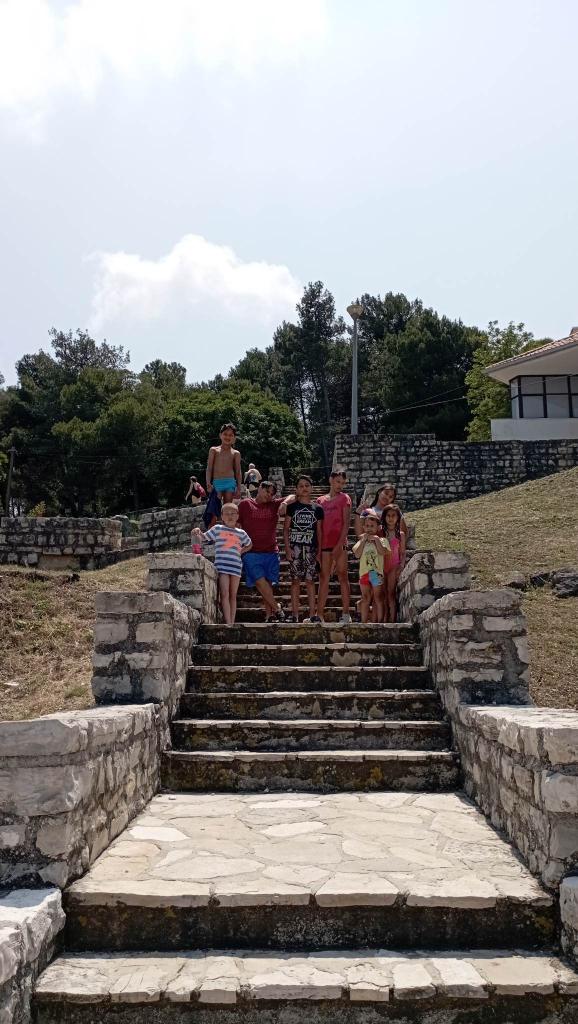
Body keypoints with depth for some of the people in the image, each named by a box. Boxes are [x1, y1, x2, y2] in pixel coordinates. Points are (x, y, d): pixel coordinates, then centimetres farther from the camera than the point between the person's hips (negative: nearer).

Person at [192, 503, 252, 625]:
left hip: (236, 567, 3)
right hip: (222, 566, -3)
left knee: (233, 595, 7)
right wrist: (197, 531, -11)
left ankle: (232, 623, 11)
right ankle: (228, 623, -13)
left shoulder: (241, 533, 12)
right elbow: (203, 537, 9)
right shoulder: (217, 529, 6)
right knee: (224, 595, -11)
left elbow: (249, 545, 28)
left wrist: (241, 551, 12)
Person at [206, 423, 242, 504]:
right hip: (216, 482, -1)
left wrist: (239, 488, 3)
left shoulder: (236, 453, 9)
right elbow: (209, 468, 5)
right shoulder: (214, 450, 8)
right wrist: (208, 483, -7)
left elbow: (238, 471, 10)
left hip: (230, 482, 1)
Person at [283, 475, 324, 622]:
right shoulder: (292, 507, 5)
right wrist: (287, 548, -5)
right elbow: (285, 529, 4)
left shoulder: (317, 509, 8)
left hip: (311, 548, 1)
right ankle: (295, 614, 4)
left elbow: (319, 531, 9)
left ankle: (312, 614, 3)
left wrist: (319, 550, 3)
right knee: (295, 580, 1)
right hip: (295, 547, 0)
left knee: (310, 580, 1)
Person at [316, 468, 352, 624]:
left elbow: (346, 523, -5)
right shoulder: (321, 500, 13)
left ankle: (346, 614, 4)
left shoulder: (344, 498, 2)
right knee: (324, 578, 4)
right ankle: (319, 614, 5)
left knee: (342, 576, 1)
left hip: (339, 543, -4)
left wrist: (340, 544, -14)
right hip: (324, 543, 4)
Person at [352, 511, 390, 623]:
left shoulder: (382, 540, 4)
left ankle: (378, 621, 6)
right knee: (365, 598, 7)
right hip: (364, 572, 2)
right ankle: (364, 622, 10)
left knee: (378, 598, 2)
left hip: (377, 572, -2)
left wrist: (376, 539, -11)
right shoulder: (361, 541, 11)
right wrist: (363, 540, -6)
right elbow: (357, 554, -5)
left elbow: (383, 552, -14)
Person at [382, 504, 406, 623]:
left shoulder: (400, 534, 6)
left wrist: (400, 567, -3)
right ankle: (384, 619, 3)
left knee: (391, 593, -5)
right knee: (383, 594, 1)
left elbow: (402, 553, 8)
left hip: (394, 566, -1)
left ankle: (392, 619, -5)